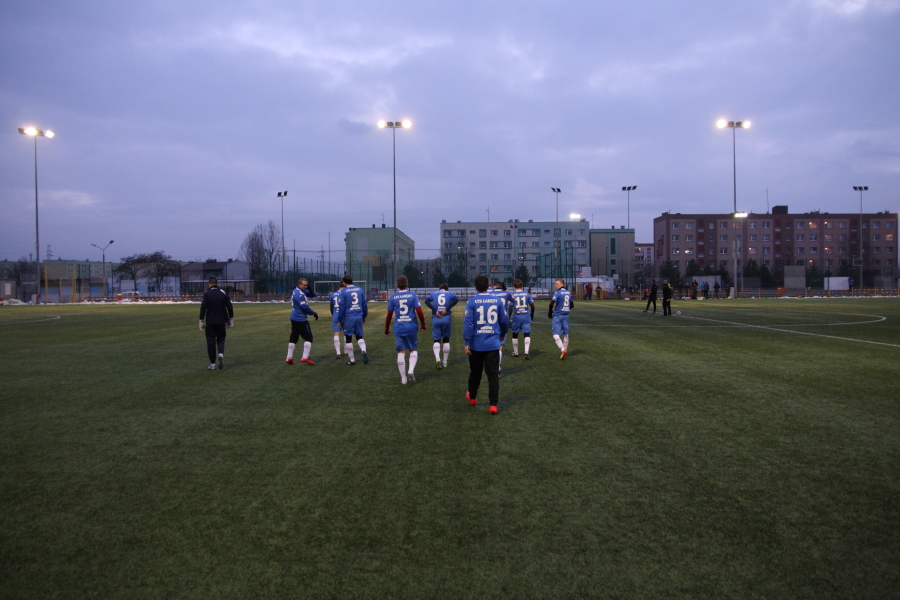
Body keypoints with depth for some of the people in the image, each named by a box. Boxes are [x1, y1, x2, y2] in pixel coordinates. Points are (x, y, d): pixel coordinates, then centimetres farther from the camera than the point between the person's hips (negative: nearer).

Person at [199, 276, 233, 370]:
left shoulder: (206, 294, -4)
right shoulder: (223, 293, 3)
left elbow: (203, 307, -10)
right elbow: (230, 307, 2)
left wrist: (201, 320, -5)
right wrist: (231, 319, 10)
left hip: (210, 322, -2)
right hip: (221, 321, 2)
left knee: (211, 342, 5)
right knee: (220, 339, 15)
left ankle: (212, 364, 6)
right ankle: (221, 354, -15)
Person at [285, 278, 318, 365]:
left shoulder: (296, 291, 13)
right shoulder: (299, 294, -18)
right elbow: (304, 307, -21)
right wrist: (313, 313, -10)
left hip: (294, 318, 10)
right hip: (301, 319, -10)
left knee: (293, 338, 12)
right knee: (308, 337, -3)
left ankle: (289, 358, 15)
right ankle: (305, 357, -6)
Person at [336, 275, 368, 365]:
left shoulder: (343, 292, -6)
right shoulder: (360, 290, 7)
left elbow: (342, 307, -5)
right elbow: (364, 304, 12)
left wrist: (340, 320, 3)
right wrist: (364, 316, 23)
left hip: (348, 318, -4)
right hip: (359, 317, 4)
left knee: (348, 338, 7)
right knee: (359, 336, 15)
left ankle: (352, 360, 12)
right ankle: (363, 351, -12)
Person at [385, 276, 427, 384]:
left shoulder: (393, 297, 1)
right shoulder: (413, 295, -3)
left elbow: (389, 315, 4)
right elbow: (419, 312, -7)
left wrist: (386, 329, 15)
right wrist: (423, 325, 6)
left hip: (398, 328, 1)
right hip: (411, 327, -1)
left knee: (401, 352, 7)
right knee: (414, 350, 14)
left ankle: (403, 378, 11)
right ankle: (411, 371, -6)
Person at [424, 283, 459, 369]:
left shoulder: (434, 293, 13)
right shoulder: (450, 293, 12)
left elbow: (427, 301, -5)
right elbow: (456, 299, -9)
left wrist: (435, 310, -5)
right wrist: (447, 309, -7)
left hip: (435, 319, 0)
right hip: (446, 319, 0)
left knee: (436, 340, 4)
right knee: (446, 340, 13)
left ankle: (437, 358, -20)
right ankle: (445, 362, 16)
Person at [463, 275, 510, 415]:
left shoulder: (472, 301, -7)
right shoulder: (498, 300, 0)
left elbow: (468, 322, -13)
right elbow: (505, 320, 6)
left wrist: (467, 342, -8)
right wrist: (503, 334, 25)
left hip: (476, 344, 0)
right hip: (493, 344, 0)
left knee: (475, 372, 18)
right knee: (493, 374, 2)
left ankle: (472, 397, 38)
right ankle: (493, 405, -4)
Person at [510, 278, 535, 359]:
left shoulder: (512, 295, -5)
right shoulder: (527, 294, 2)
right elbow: (532, 306, 6)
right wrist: (532, 316, 21)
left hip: (516, 317, -1)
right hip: (526, 317, 1)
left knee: (515, 334, 15)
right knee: (527, 334, -2)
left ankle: (515, 352, 26)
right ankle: (526, 351, -20)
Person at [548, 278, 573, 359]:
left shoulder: (557, 293, -12)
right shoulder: (569, 293, 9)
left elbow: (552, 303, -20)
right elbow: (572, 305, 17)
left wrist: (550, 312, -5)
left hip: (557, 315, -7)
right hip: (566, 315, 7)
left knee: (556, 334, -7)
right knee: (565, 334, 15)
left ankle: (563, 350, -22)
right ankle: (565, 350, 24)